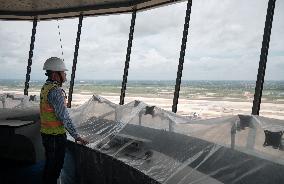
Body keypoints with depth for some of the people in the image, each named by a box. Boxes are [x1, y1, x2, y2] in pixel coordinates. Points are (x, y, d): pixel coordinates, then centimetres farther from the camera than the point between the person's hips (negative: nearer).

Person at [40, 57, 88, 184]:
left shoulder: (46, 87, 8)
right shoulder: (56, 91, -22)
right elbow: (64, 117, -24)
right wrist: (76, 136, -21)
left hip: (46, 133, 9)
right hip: (56, 136, -9)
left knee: (50, 164, 23)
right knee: (55, 166, 6)